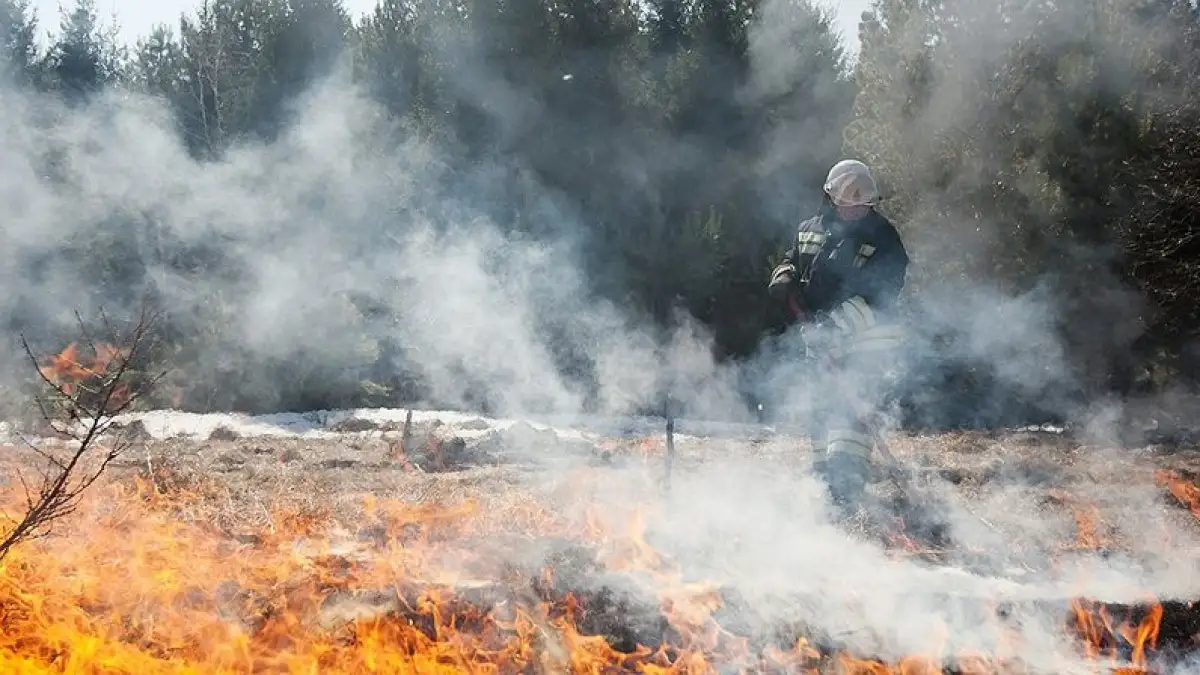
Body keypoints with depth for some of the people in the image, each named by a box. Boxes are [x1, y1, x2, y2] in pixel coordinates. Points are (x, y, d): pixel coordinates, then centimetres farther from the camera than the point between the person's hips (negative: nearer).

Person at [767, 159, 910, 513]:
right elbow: (790, 261, 21)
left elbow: (879, 298, -21)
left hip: (866, 345, -6)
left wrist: (836, 324, -30)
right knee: (822, 413, 14)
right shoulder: (811, 230, 5)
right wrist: (784, 276, -5)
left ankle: (843, 495, -25)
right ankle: (824, 485, 27)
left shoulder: (883, 240, -13)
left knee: (851, 414, -18)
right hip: (822, 343, 7)